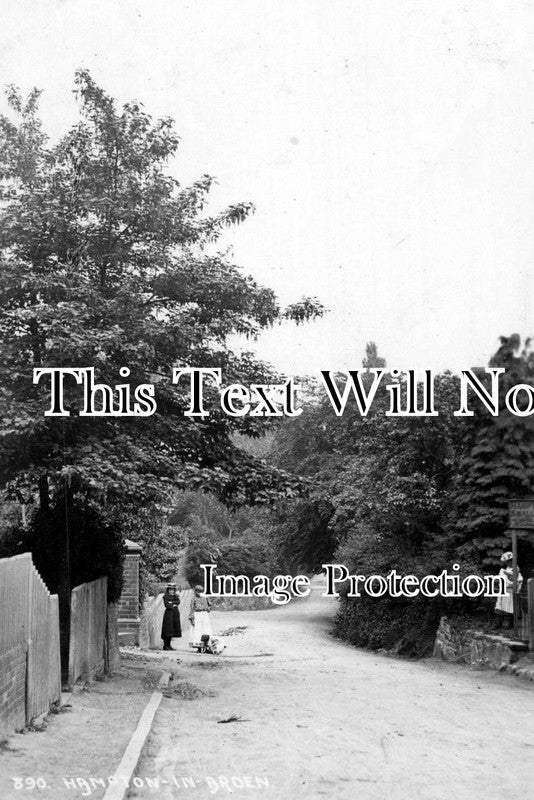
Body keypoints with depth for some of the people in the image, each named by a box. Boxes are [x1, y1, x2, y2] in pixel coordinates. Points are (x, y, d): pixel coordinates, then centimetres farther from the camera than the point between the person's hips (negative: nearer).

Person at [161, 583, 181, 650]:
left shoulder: (176, 596, 14)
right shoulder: (166, 596, 0)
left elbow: (178, 602, -4)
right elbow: (166, 605, -12)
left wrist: (172, 602, -13)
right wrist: (173, 605, -8)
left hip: (175, 614, 5)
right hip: (169, 613, -5)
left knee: (173, 629, 5)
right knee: (167, 629, -7)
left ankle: (168, 645, 11)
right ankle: (165, 646, -4)